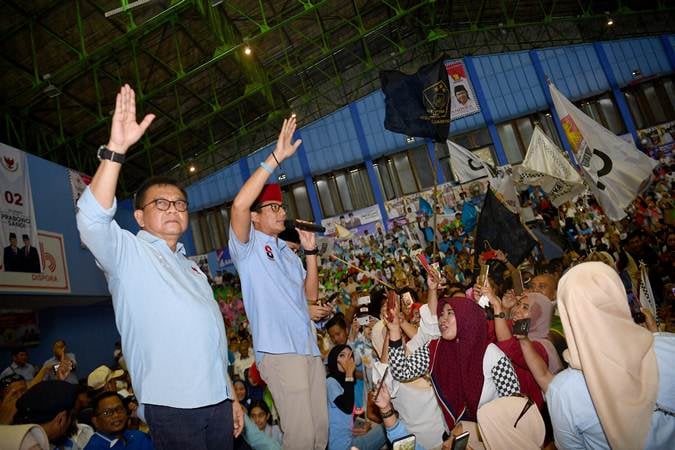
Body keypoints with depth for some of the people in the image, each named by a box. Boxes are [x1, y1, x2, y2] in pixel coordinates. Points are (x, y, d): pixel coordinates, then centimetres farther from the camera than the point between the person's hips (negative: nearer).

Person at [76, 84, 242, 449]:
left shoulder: (192, 268, 19)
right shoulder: (127, 252, -1)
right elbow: (92, 219, -23)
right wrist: (116, 149, -31)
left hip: (217, 401, 6)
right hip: (171, 405, -6)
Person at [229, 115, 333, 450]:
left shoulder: (288, 253, 22)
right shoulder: (248, 247, -1)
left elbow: (310, 294, 16)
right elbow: (239, 205, -20)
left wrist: (310, 250, 7)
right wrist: (276, 157, -20)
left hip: (309, 348, 8)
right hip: (279, 351, -7)